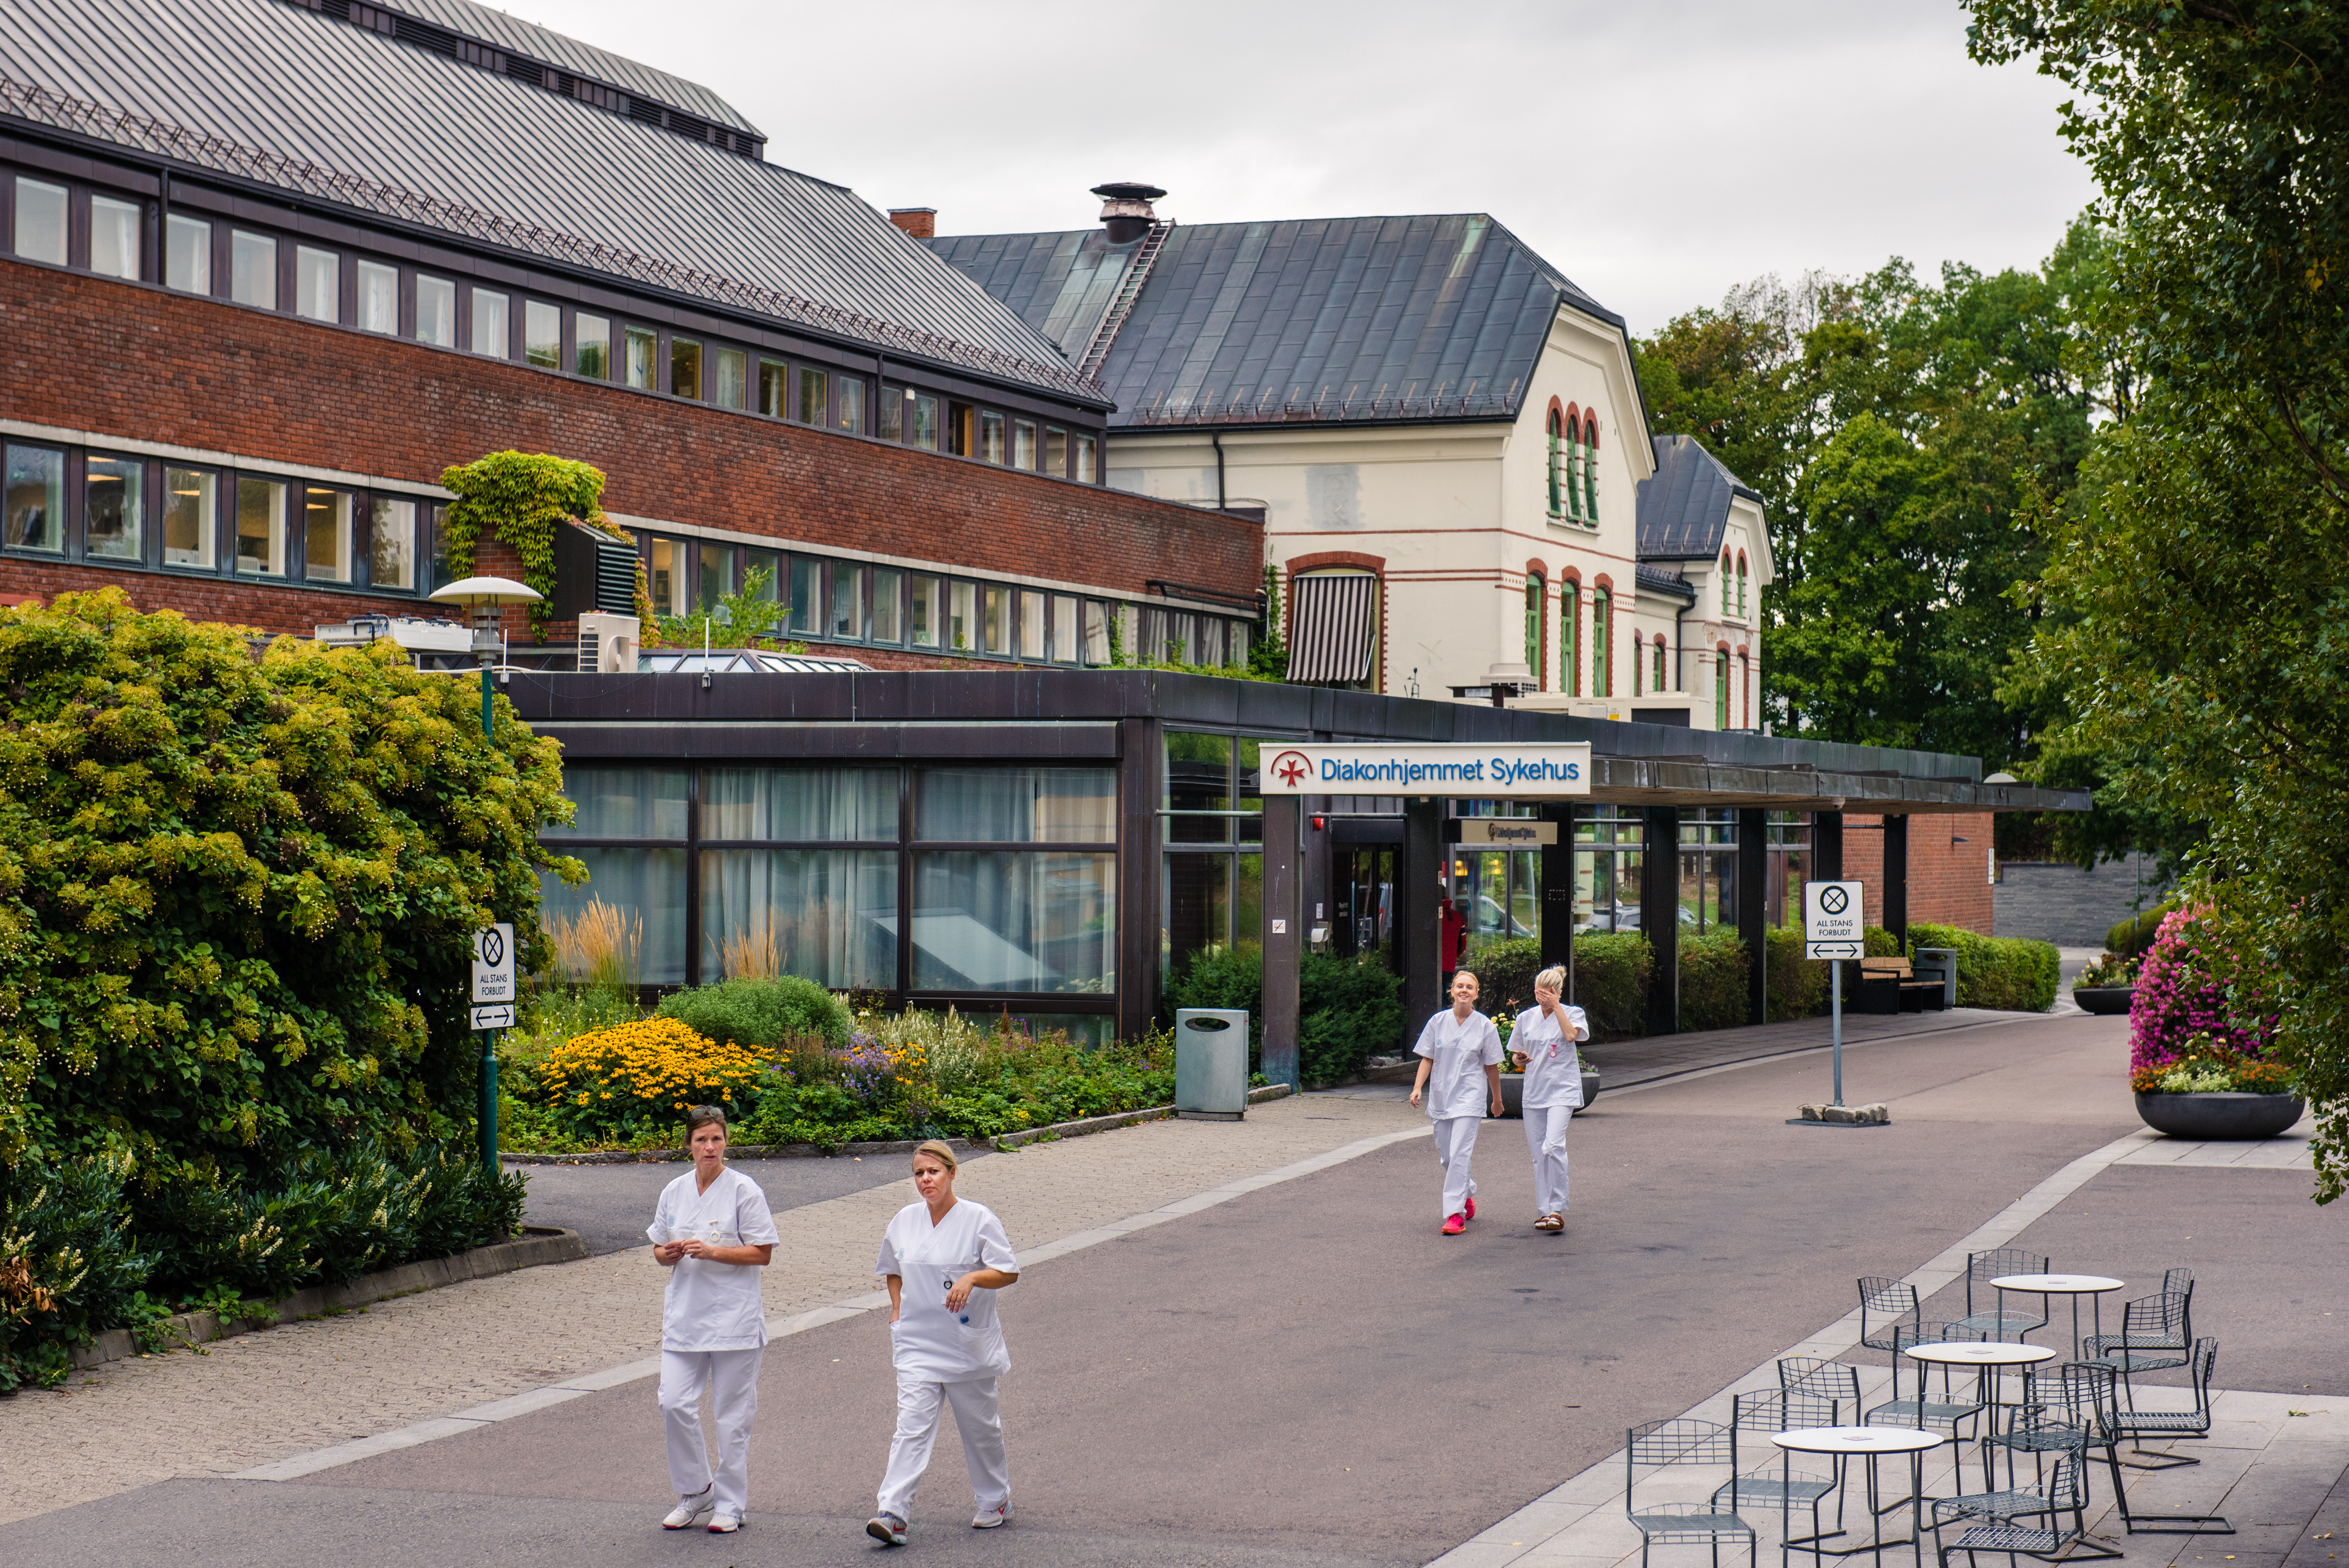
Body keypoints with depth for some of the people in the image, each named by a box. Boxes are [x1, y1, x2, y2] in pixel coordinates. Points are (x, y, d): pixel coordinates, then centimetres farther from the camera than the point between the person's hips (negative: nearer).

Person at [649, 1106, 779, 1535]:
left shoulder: (744, 1191, -6)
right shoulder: (674, 1192, 9)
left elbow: (763, 1254, -8)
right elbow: (659, 1250, 18)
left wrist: (711, 1252, -19)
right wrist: (668, 1254, -6)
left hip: (733, 1317, -4)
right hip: (684, 1315, 4)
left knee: (732, 1412, 2)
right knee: (673, 1403, -4)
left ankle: (731, 1504, 13)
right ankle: (695, 1493, 14)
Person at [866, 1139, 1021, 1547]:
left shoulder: (979, 1219, -8)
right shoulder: (905, 1220, 5)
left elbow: (1008, 1271, -10)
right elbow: (894, 1269, 21)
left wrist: (972, 1278, -26)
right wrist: (897, 1311, 8)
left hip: (970, 1345, -2)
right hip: (917, 1343, 2)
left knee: (980, 1426, 12)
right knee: (912, 1426, -10)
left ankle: (995, 1501, 32)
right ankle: (893, 1513, -18)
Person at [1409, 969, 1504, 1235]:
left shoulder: (1485, 1026, -2)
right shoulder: (1438, 1022, 3)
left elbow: (1492, 1066, 6)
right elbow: (1427, 1058, 6)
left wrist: (1497, 1100, 15)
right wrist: (1418, 1087, -7)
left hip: (1470, 1097, -3)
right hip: (1441, 1097, 3)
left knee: (1460, 1155, -14)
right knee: (1446, 1156, 11)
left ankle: (1455, 1214, -14)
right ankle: (1468, 1195, 38)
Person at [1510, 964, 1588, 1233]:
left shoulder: (1572, 1014, 0)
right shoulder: (1526, 1018, 10)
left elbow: (1571, 1034, -21)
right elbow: (1515, 1055, 17)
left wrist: (1556, 1006, -15)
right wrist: (1520, 1059, -5)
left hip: (1562, 1090, -5)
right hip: (1534, 1090, 5)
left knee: (1553, 1146, -21)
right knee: (1538, 1154, 6)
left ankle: (1557, 1210, -17)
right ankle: (1543, 1211, 15)